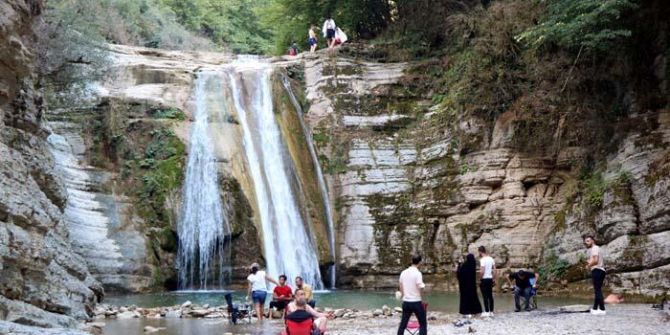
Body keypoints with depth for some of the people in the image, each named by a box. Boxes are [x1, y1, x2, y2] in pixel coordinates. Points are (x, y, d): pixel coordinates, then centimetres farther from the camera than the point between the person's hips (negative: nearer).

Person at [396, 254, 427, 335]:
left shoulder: (403, 272, 4)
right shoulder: (417, 273, -15)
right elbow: (420, 287, -20)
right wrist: (423, 285, 2)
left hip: (406, 302, 6)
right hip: (416, 302, -6)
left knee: (403, 323, 14)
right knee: (423, 324, 5)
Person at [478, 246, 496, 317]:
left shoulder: (482, 260, -15)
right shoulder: (491, 259, 8)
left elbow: (482, 271, -21)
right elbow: (494, 270, 8)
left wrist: (479, 279, -9)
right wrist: (494, 279, 14)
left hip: (484, 279, -7)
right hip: (490, 279, 7)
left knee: (485, 296, -2)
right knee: (490, 295, 11)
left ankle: (487, 311, -2)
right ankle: (491, 311, 14)